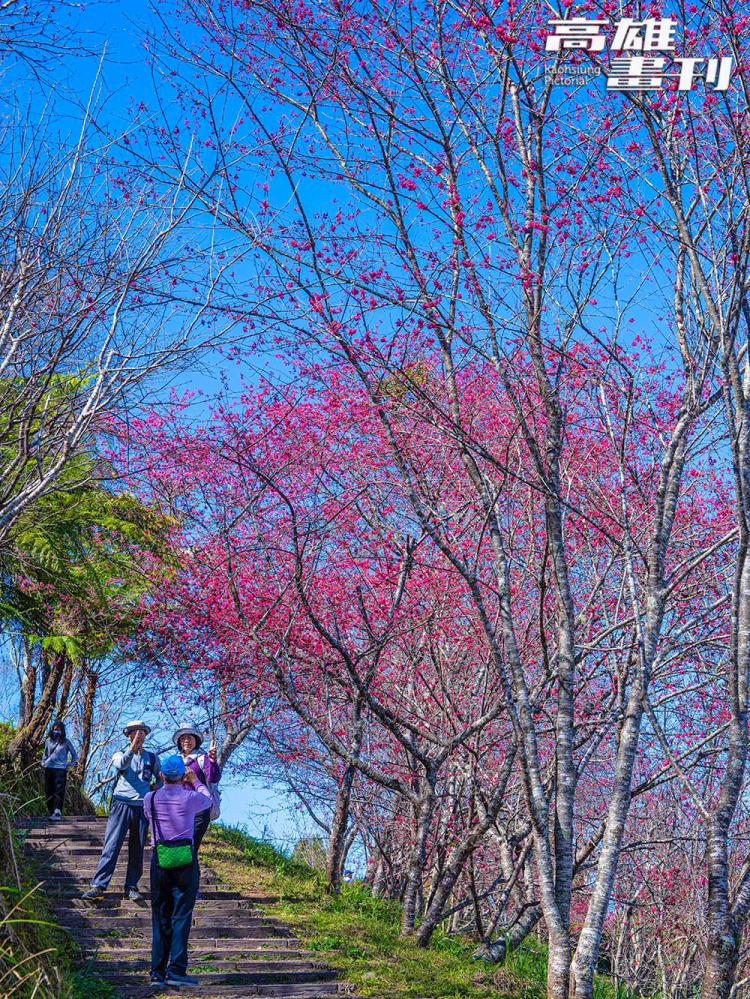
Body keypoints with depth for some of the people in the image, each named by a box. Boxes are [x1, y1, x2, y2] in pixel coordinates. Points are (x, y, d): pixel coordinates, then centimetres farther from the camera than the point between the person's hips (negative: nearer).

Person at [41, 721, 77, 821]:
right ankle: (51, 811, 11)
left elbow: (74, 755, 12)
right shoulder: (49, 740, 12)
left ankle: (57, 812, -22)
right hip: (48, 769, 4)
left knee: (59, 791, -13)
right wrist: (43, 762, 15)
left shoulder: (66, 742, 2)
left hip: (60, 769, -4)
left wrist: (71, 764, 2)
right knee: (48, 791, 3)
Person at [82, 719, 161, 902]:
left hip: (142, 807, 3)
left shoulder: (152, 758, 15)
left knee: (137, 850, 3)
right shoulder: (121, 754, 8)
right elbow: (120, 764, -17)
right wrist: (132, 749, -33)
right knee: (111, 846, -9)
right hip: (122, 804, -2)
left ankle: (131, 887, 10)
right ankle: (98, 886, -10)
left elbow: (161, 779, 29)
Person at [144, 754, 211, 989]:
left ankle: (157, 972, 9)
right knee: (181, 916, -1)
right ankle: (176, 970, -6)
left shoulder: (150, 798, 2)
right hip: (185, 859, -3)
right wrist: (195, 781, 33)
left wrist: (169, 784, 34)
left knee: (160, 917, 10)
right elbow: (209, 800, 17)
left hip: (159, 859, 3)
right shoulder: (190, 798, -6)